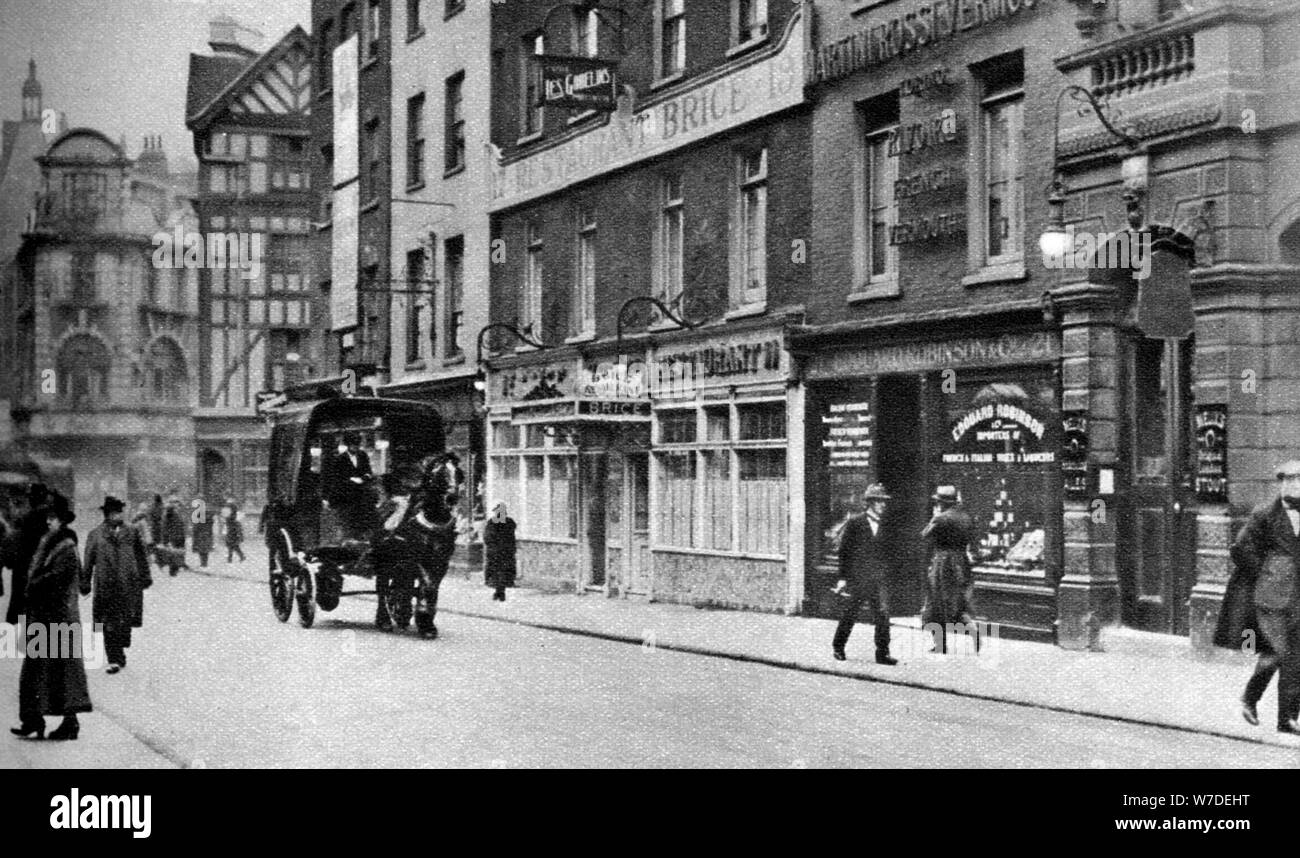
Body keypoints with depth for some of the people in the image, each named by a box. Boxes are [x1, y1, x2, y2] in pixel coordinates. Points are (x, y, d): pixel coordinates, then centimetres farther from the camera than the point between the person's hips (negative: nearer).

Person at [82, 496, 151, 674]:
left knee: (126, 621, 2)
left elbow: (141, 556, 14)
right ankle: (114, 659, 0)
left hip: (129, 584, 1)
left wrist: (145, 577, 10)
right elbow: (88, 561, 8)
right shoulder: (95, 535, 7)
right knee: (109, 624, -3)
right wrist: (85, 583, 6)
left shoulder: (132, 532, 9)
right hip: (105, 585, -1)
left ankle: (118, 655, 21)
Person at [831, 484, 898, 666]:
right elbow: (844, 551, -2)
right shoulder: (854, 523, -2)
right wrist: (843, 577, -6)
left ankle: (882, 653, -3)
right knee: (850, 614, 7)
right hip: (857, 577, -3)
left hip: (879, 577, 3)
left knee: (883, 613, -8)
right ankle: (838, 647, 25)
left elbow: (886, 553, 15)